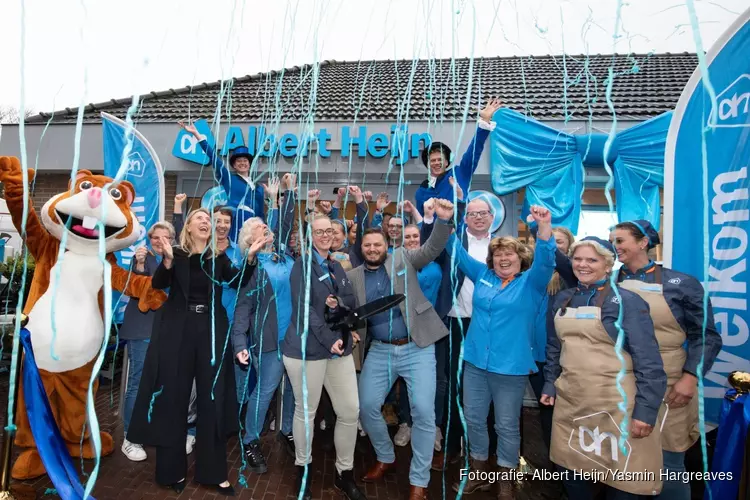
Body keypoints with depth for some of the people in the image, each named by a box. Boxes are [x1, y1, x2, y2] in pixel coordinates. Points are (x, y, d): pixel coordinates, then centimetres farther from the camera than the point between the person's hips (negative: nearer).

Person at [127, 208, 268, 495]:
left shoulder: (218, 258, 7)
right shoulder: (177, 253, 2)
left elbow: (240, 282, -6)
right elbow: (158, 284, -11)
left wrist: (250, 257, -21)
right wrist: (167, 260, -29)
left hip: (211, 332, 2)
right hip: (177, 331, -2)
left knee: (213, 398, 7)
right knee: (174, 397, 6)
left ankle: (213, 472, 20)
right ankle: (173, 469, 24)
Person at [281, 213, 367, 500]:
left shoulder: (336, 267, 15)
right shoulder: (302, 265, -6)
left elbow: (352, 300, 13)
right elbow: (304, 307, -16)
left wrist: (339, 302, -10)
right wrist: (328, 339, -23)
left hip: (340, 348, 6)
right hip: (307, 348, -6)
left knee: (351, 411, 5)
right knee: (306, 411, 9)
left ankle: (345, 473, 23)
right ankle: (303, 468, 31)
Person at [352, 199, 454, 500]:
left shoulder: (403, 259, 2)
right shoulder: (353, 276, 6)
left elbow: (432, 249, -9)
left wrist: (443, 220, -25)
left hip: (417, 349, -3)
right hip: (380, 350, 3)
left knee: (423, 412, -5)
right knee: (367, 407, 5)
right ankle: (385, 458, 33)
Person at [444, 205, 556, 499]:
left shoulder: (531, 283, -2)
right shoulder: (483, 275, 8)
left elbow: (545, 261, -19)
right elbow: (457, 252, 8)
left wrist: (544, 226, -35)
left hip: (511, 366, -4)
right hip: (475, 362, 4)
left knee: (506, 426, 11)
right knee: (473, 420, 14)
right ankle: (479, 475, 35)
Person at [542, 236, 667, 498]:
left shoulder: (627, 301, -9)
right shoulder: (563, 299, 8)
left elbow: (648, 361, -12)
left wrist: (645, 410, -15)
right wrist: (550, 384, 13)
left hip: (615, 405, -5)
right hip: (569, 401, 5)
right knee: (570, 470, 15)